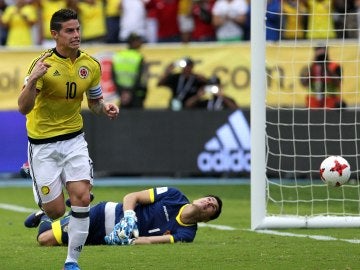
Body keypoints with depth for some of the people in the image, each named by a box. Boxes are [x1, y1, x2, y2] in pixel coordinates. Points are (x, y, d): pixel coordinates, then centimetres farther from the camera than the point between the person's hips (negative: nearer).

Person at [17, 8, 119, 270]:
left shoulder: (91, 65, -3)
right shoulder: (43, 64, -17)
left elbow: (95, 101, 13)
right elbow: (24, 108, -22)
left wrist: (106, 108, -10)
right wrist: (32, 80, -39)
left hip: (74, 138, 3)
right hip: (43, 143, -3)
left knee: (82, 197, -15)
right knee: (55, 211, -3)